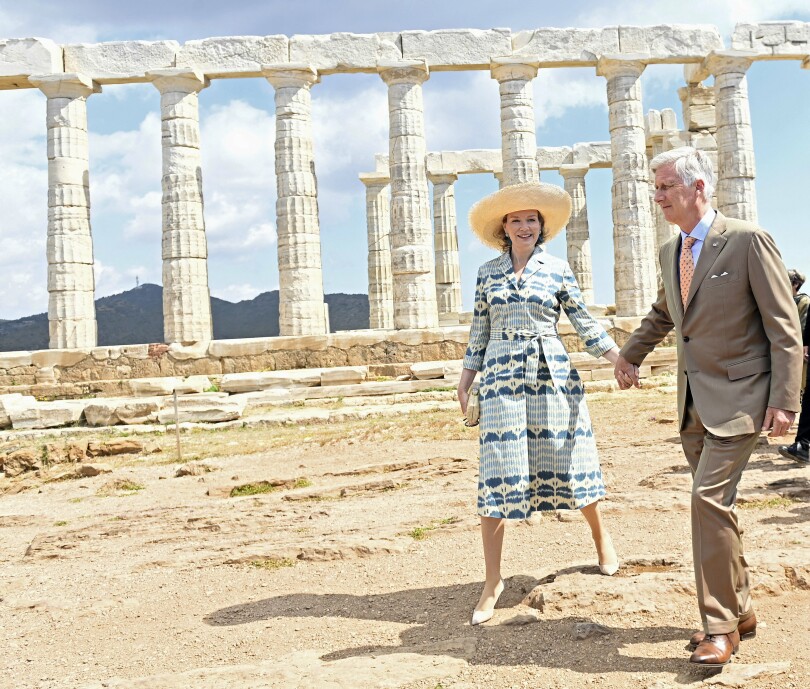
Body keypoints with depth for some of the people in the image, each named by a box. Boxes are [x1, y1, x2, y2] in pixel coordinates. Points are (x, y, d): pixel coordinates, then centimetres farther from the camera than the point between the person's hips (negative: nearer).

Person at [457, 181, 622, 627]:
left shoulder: (557, 269, 6)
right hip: (501, 376, 0)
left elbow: (583, 321, 6)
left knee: (568, 460, 6)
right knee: (497, 473, -3)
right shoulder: (487, 273, 9)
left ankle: (601, 537, 35)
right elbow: (478, 331, 12)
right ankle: (492, 581, 4)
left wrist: (616, 354, -6)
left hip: (552, 372, 0)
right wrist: (465, 379, 7)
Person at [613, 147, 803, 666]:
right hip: (694, 399, 7)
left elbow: (785, 328, -12)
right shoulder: (670, 252, 10)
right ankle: (740, 611, 28)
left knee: (709, 498, -15)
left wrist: (783, 401, -16)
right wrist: (631, 355, 26)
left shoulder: (748, 240, -11)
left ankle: (721, 626, -3)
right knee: (715, 503, 13)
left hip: (738, 397, -7)